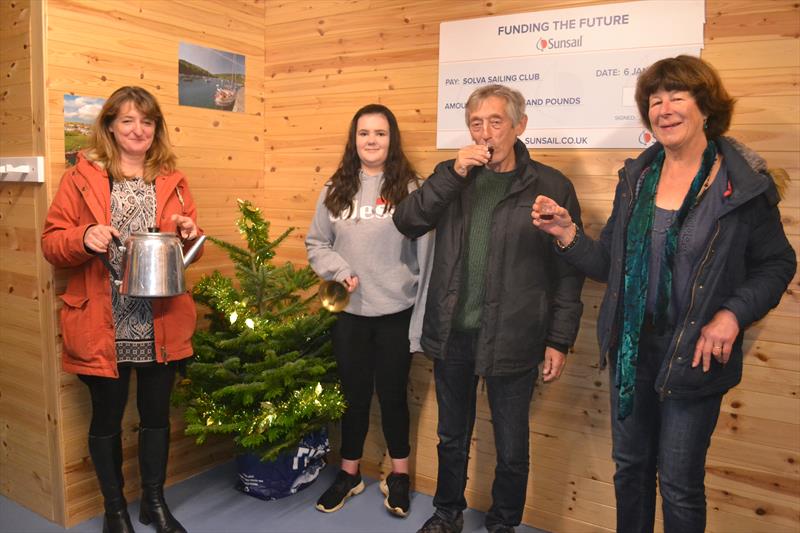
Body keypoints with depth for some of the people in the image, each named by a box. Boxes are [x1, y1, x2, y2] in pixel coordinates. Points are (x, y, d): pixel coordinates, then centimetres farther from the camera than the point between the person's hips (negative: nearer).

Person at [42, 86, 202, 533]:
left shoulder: (172, 180, 9)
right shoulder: (81, 177, -1)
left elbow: (188, 244, 14)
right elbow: (52, 242, -2)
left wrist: (189, 233, -8)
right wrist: (84, 239, -22)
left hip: (162, 325, 3)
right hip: (104, 327, -2)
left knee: (157, 415, 15)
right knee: (107, 419, 12)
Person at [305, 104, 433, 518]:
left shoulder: (410, 189, -6)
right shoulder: (336, 189, 4)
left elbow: (425, 256, -6)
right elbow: (316, 243, 10)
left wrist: (422, 318, -8)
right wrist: (339, 269, -10)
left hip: (396, 312, -2)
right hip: (349, 312, 3)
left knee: (392, 393, 11)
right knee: (354, 394, 15)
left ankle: (399, 474, 33)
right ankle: (349, 473, 35)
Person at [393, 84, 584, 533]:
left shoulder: (550, 186, -6)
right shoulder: (453, 176, 5)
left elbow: (569, 270, -5)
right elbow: (407, 222, -8)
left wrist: (559, 340, -6)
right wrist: (454, 174, -18)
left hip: (512, 339, -3)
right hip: (451, 333, 3)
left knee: (511, 450, 13)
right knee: (452, 437, 21)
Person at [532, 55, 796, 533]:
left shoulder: (746, 185, -10)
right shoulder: (636, 176, 2)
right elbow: (610, 263, 3)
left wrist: (732, 314, -16)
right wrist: (569, 235, -13)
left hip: (693, 355, -4)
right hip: (632, 348, 4)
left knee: (679, 485, 10)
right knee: (630, 466, 19)